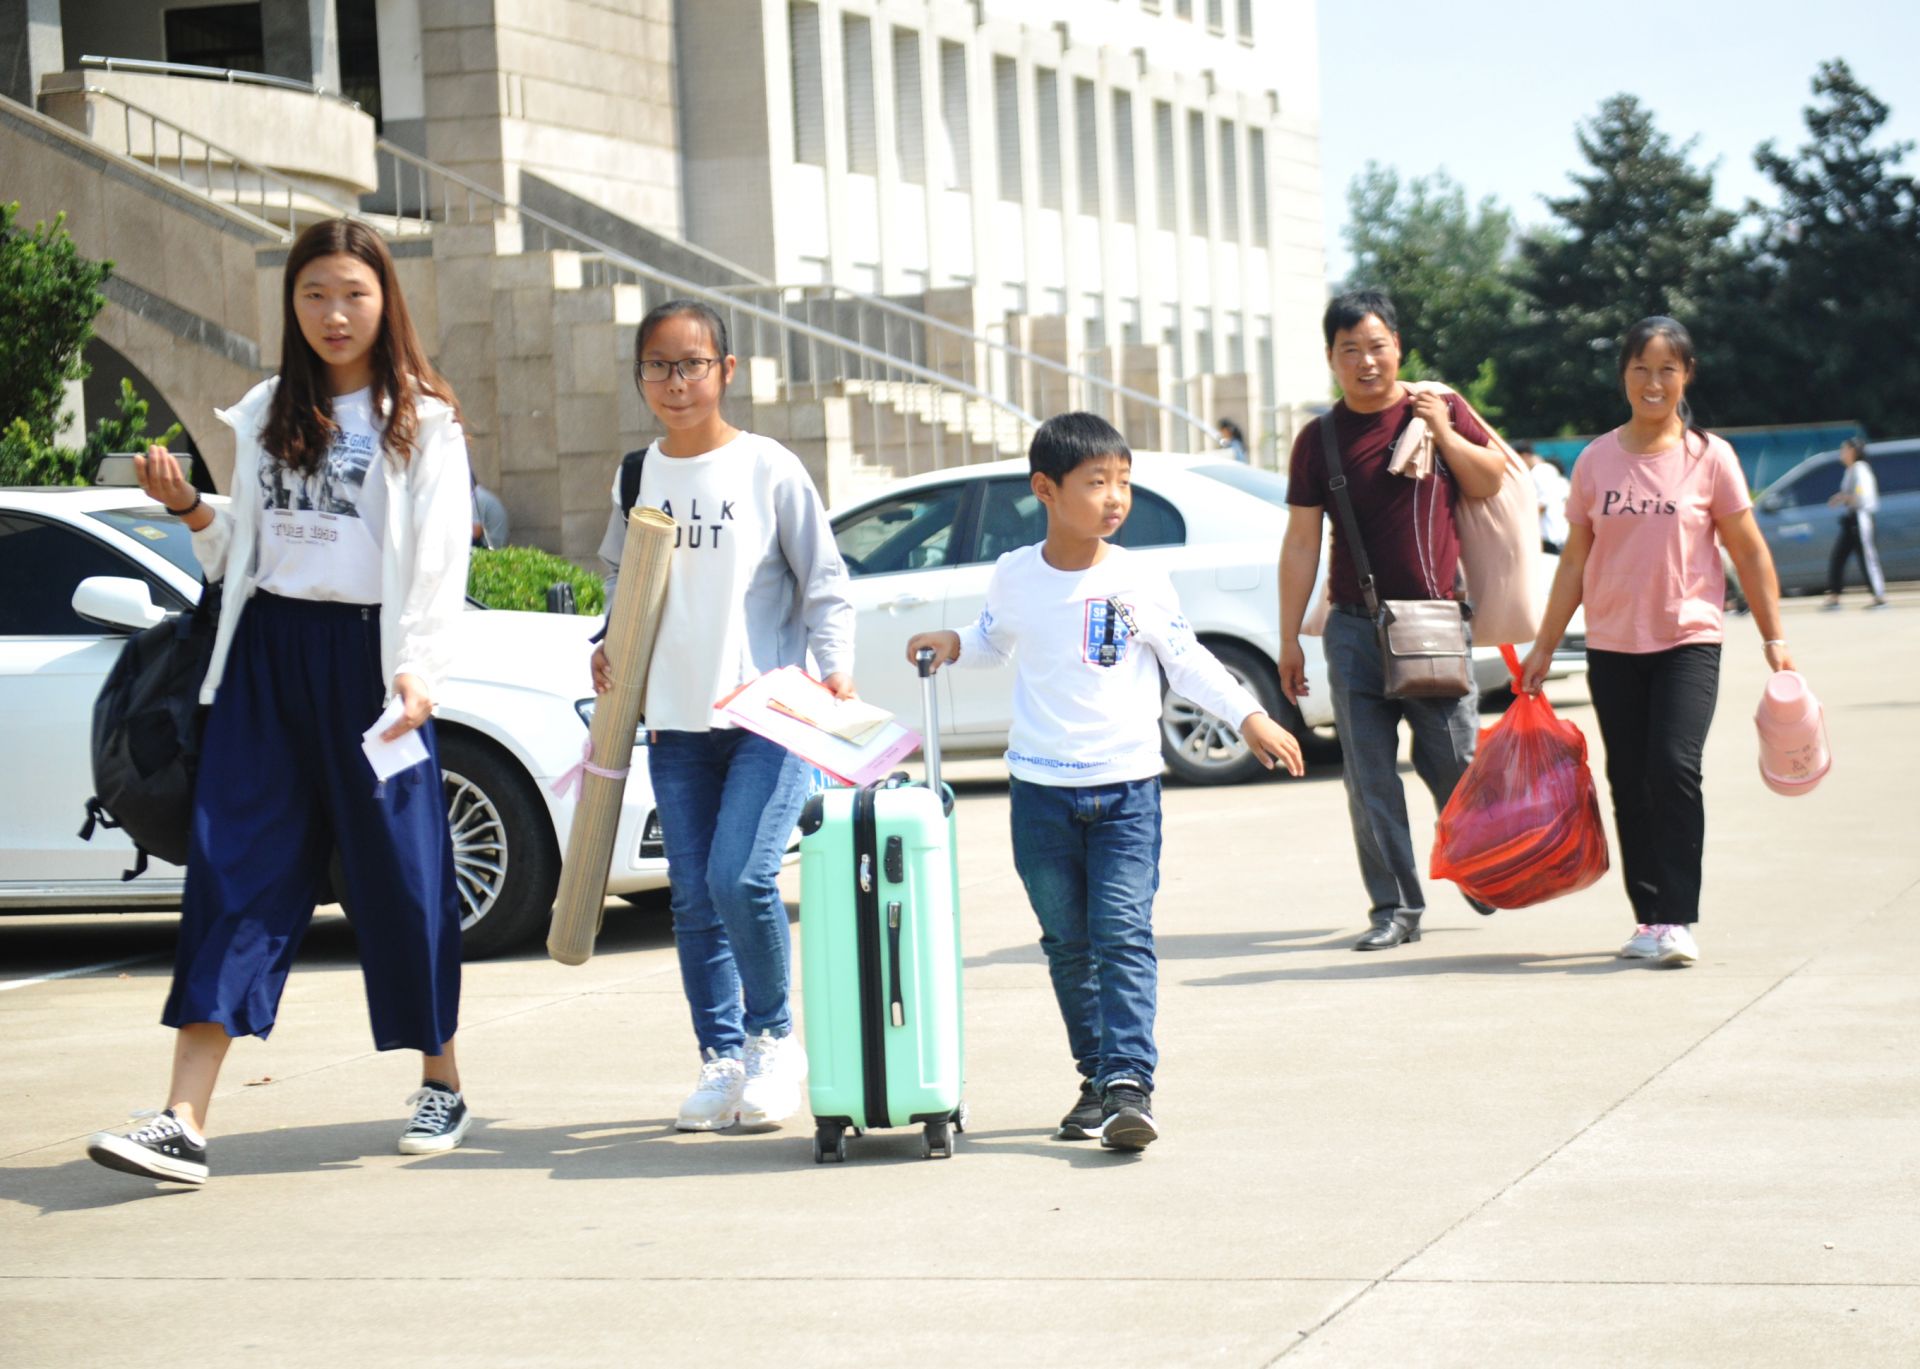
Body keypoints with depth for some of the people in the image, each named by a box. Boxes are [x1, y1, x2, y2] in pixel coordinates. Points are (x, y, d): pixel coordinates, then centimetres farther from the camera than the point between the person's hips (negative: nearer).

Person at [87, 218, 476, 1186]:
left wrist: (416, 669, -20)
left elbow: (439, 562, -6)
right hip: (267, 652, 4)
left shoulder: (423, 422, 1)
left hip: (367, 655, -3)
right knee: (233, 869, -6)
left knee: (399, 871, 3)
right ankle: (183, 1123, -13)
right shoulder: (266, 415, 14)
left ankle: (441, 1083, 24)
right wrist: (186, 507, 0)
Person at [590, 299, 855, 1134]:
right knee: (694, 900, 5)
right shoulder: (636, 477, 7)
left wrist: (834, 667, -13)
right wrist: (611, 642, 4)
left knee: (741, 878, -17)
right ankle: (720, 1057, 17)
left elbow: (825, 582, -1)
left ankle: (773, 1039, 3)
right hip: (676, 721, 4)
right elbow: (619, 575, 21)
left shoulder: (769, 469, -4)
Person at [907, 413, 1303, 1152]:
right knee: (1068, 944, 9)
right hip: (1042, 790, 2)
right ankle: (1096, 1078, 19)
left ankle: (1130, 1084, -16)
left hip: (1127, 788, -2)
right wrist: (952, 643, 1)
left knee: (1123, 933, -11)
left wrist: (1249, 716, -2)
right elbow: (996, 640, 20)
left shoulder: (1139, 579, -4)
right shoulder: (1014, 577, 1)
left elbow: (1185, 659, 5)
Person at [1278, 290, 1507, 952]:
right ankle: (1395, 908, 8)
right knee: (1369, 777, 0)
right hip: (1355, 628, 1)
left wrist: (1442, 431, -7)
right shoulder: (1319, 438, 5)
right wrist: (1289, 638, 2)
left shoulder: (1439, 408, 6)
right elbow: (1301, 543, 5)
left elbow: (1492, 483, 9)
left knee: (1456, 762, -1)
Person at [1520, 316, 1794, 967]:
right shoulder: (1596, 460, 6)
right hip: (1612, 645, 3)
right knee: (1629, 783, 4)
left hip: (1688, 641, -3)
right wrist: (1544, 645, 9)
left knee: (1674, 768, -17)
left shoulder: (1709, 457, 0)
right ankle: (1649, 917, 11)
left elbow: (1750, 552, 4)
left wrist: (1774, 638, 1)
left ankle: (1678, 920, -14)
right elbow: (1575, 558, 11)